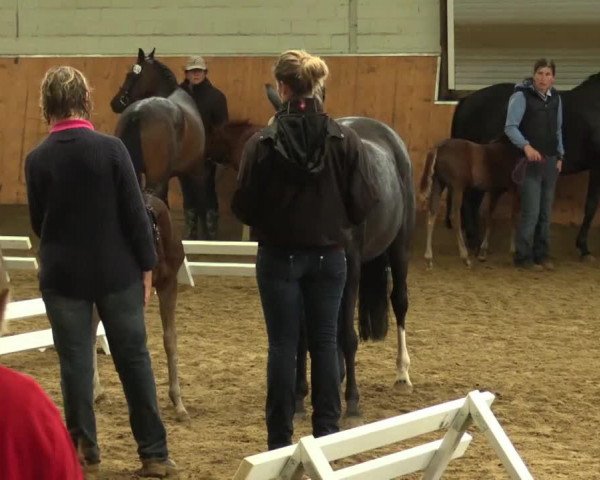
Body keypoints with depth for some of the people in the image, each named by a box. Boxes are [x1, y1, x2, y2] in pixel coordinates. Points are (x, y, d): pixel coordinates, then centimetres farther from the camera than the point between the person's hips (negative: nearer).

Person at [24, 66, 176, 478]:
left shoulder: (37, 159, -7)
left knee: (75, 363, 9)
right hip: (117, 271, 0)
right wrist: (146, 266, 0)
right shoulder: (111, 149, -12)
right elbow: (136, 213, -9)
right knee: (134, 359, 8)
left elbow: (37, 222, 5)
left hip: (63, 274, 1)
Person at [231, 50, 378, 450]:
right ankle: (327, 432, 15)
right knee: (325, 342, 11)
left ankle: (280, 438, 8)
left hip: (279, 255, -1)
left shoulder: (262, 144, -13)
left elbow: (244, 207, -7)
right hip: (329, 255, 2)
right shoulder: (345, 141, -8)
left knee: (283, 345, 5)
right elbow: (364, 202, -5)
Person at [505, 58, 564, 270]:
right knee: (531, 212, -7)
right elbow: (510, 127, -17)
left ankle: (542, 254, 19)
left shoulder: (555, 98, 7)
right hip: (530, 162, -6)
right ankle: (523, 257, 2)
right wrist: (526, 146, -31)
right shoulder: (522, 96, -11)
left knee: (545, 213, 10)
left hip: (550, 161, 6)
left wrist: (560, 156, 11)